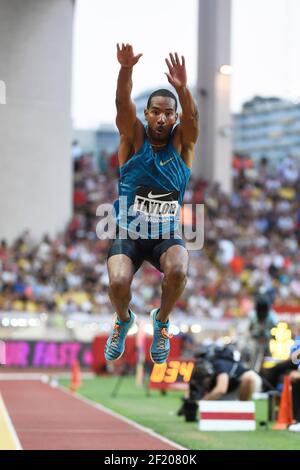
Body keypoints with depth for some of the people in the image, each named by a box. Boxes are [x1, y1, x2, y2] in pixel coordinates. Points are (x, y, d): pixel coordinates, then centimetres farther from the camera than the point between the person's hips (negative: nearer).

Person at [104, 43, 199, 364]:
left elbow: (192, 117, -23)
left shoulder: (181, 143, -2)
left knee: (177, 271, -31)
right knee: (118, 282, -27)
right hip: (128, 233, 0)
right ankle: (123, 319, 12)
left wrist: (182, 88, -46)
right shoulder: (135, 138, -3)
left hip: (166, 234, 0)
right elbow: (123, 105, -22)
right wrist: (126, 70, -43)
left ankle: (161, 321, 3)